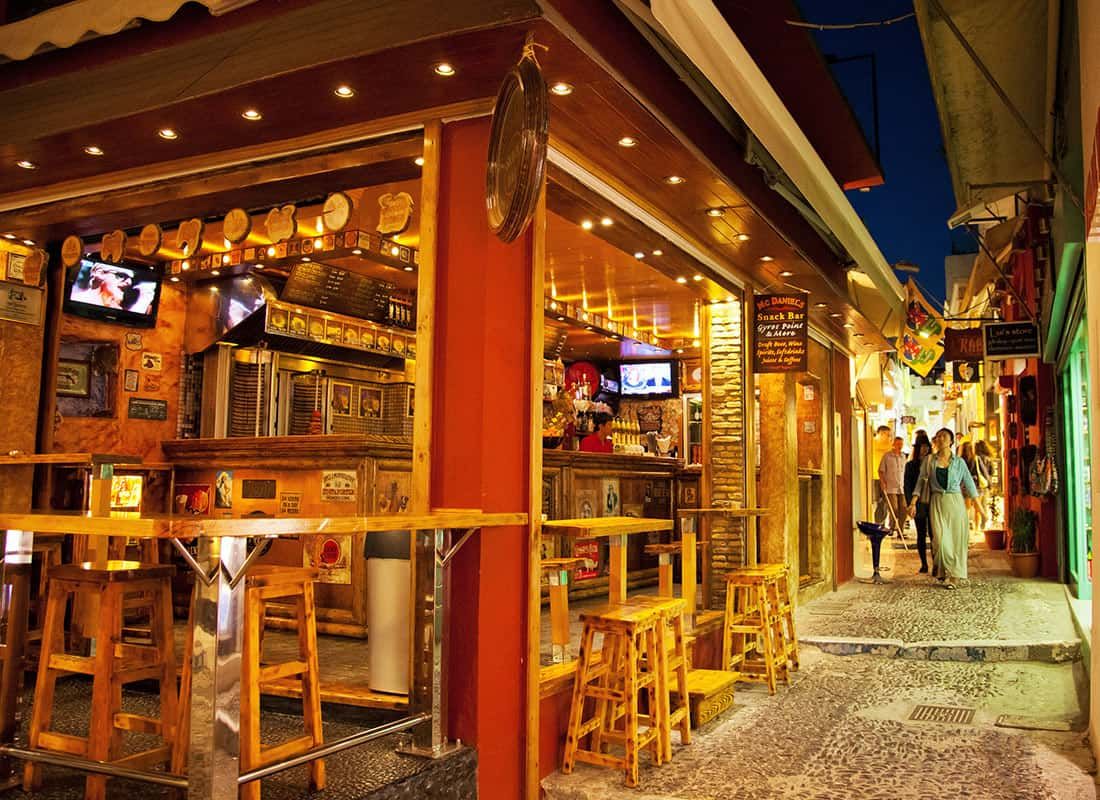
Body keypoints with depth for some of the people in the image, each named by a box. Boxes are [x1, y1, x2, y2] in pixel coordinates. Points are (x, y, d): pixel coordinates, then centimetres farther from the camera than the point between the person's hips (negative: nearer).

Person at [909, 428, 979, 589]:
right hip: (937, 503, 0)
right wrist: (913, 503, -3)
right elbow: (921, 482, 5)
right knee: (941, 539, -7)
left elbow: (969, 484, 9)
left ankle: (953, 576, 7)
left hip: (955, 502, 0)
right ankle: (947, 572, 9)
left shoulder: (959, 462, 4)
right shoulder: (929, 461, 5)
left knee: (956, 539, -1)